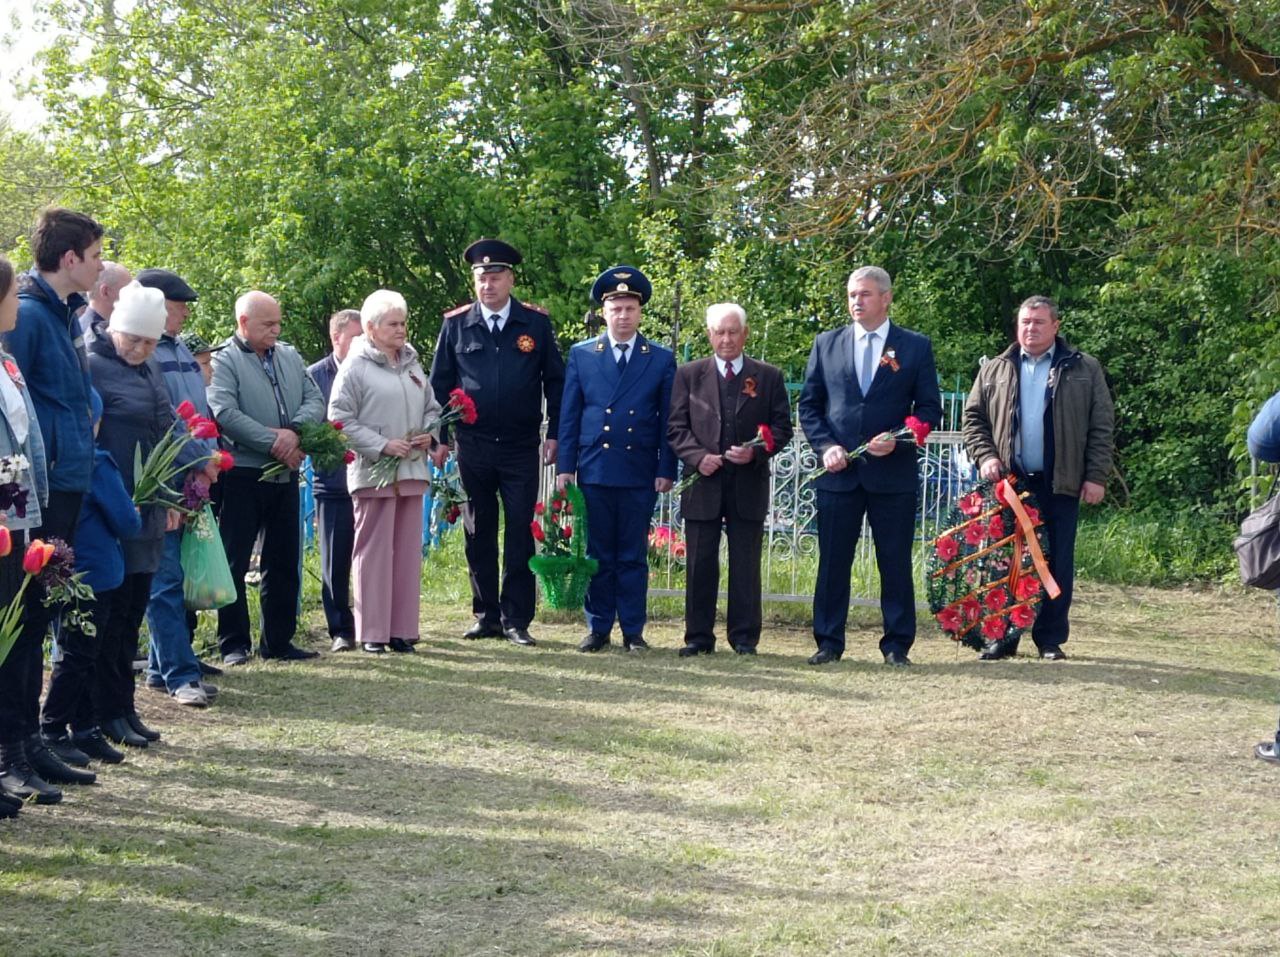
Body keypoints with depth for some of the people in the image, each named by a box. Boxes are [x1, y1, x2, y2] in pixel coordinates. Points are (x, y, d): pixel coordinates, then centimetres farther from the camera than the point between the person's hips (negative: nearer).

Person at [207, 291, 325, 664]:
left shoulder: (290, 357, 13)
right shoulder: (224, 361, -5)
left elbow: (315, 400, 6)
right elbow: (225, 413, -18)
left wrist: (294, 430, -14)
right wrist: (274, 443, -19)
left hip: (285, 475, 6)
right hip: (242, 475, -6)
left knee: (284, 562, 11)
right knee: (235, 562, -1)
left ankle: (278, 640, 20)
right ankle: (233, 643, 6)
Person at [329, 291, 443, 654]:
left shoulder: (413, 365, 15)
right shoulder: (355, 367, -5)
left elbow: (432, 408, 22)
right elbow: (340, 418, -10)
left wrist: (429, 434, 1)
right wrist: (383, 445, -15)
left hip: (412, 470, 6)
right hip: (373, 472, -6)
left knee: (408, 551, 8)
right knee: (374, 551, -3)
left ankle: (402, 629, 14)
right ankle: (371, 632, 3)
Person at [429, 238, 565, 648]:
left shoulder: (536, 323, 2)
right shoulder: (456, 324, 3)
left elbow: (555, 381, 6)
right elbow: (440, 384, 8)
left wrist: (555, 434, 2)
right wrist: (439, 438, 3)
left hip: (522, 448, -1)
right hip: (472, 446, 1)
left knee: (520, 534, 0)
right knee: (478, 535, 7)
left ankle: (516, 620, 6)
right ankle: (486, 616, 17)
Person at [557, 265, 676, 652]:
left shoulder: (662, 360, 6)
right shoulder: (581, 355, 8)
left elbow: (668, 420, 5)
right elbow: (569, 415, 7)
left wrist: (666, 471, -1)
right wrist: (565, 467, 2)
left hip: (639, 474, -1)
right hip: (593, 471, 1)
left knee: (633, 556, 4)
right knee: (597, 554, 5)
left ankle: (633, 631, 11)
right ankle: (598, 628, 13)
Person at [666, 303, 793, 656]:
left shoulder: (769, 377, 7)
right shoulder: (689, 375, 8)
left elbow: (782, 427, 5)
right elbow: (676, 427, 5)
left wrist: (757, 451, -12)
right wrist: (697, 456, -12)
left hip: (749, 484, 0)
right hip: (703, 482, 1)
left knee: (746, 564, 3)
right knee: (700, 564, 4)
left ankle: (744, 637, 10)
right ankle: (698, 636, 11)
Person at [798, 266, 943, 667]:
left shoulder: (916, 347, 4)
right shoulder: (827, 344, 9)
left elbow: (930, 408, 4)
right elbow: (809, 405, 11)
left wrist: (898, 439, -12)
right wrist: (826, 446, -5)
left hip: (894, 472, -1)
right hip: (838, 470, 2)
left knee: (896, 562, 3)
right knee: (833, 561, 4)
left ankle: (897, 644, 11)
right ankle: (828, 642, 12)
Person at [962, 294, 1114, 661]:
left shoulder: (1084, 369, 5)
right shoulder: (995, 370, 11)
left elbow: (1102, 426, 3)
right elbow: (973, 418, 13)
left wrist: (1097, 476, -4)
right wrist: (985, 456, -4)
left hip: (1061, 483, -2)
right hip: (1009, 481, 2)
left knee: (1057, 562, 2)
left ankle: (1051, 638, 10)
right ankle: (1002, 637, 11)